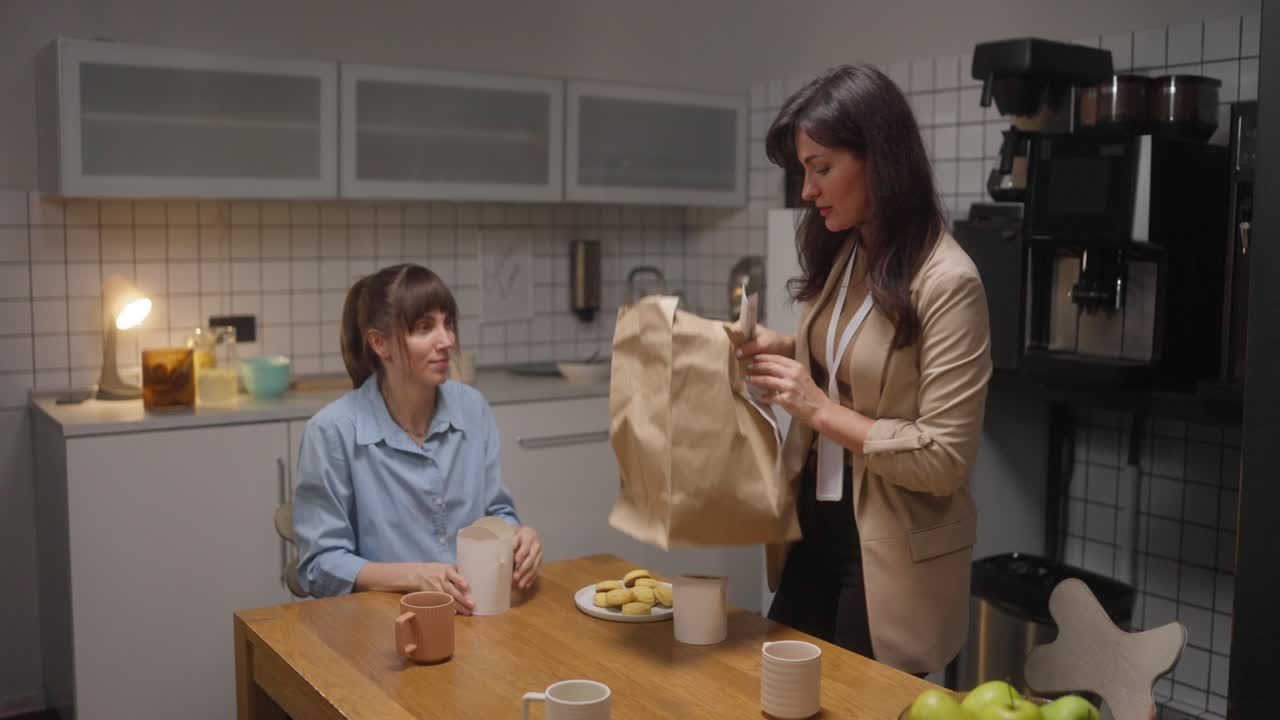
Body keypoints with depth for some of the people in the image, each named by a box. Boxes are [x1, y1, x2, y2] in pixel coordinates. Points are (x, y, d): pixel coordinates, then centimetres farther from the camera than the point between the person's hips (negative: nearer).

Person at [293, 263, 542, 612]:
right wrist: (414, 576, -21)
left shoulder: (473, 408, 3)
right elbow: (321, 564, -8)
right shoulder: (333, 430, -11)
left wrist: (515, 537, -10)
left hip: (475, 610, 3)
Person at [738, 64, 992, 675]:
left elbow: (944, 461, -21)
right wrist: (787, 353, 0)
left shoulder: (946, 282, -20)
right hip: (816, 530, 7)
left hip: (890, 555, -7)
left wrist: (821, 409, -22)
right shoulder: (842, 255, 3)